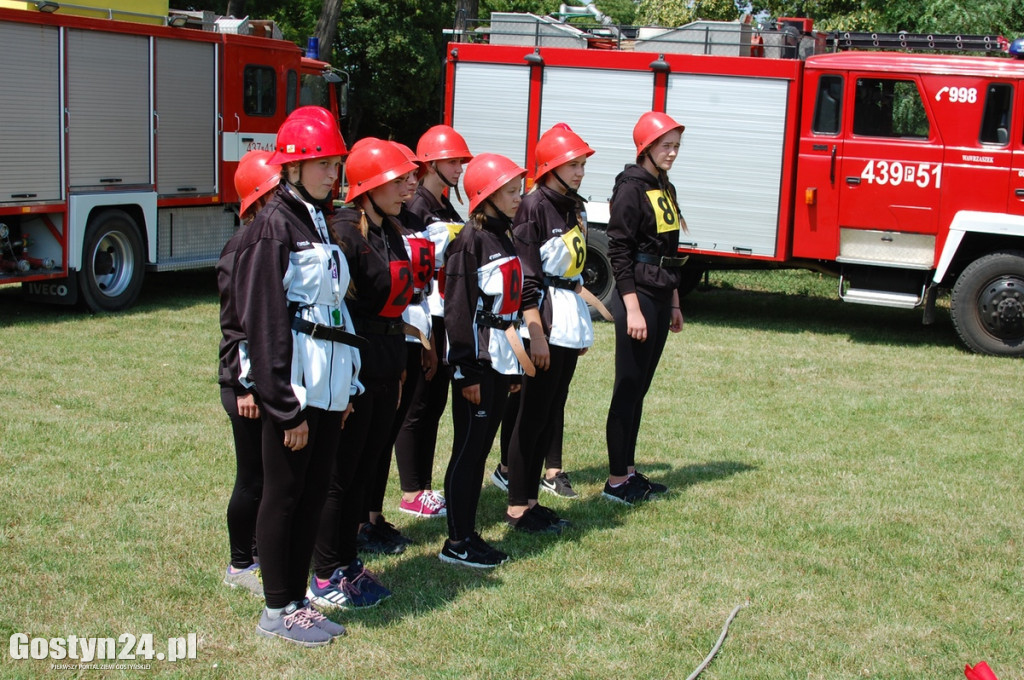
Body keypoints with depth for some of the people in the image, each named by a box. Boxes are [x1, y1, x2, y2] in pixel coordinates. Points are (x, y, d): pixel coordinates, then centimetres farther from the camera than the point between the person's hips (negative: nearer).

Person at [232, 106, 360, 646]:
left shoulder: (320, 222, 15)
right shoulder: (273, 227, -11)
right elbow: (264, 321, -16)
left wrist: (346, 387, 14)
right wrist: (286, 406, -17)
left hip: (329, 385, 8)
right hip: (295, 386, -8)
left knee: (314, 493, 12)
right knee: (284, 495, 2)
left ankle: (296, 598, 23)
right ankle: (278, 610, 14)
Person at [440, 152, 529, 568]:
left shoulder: (504, 237, 13)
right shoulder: (470, 241, -14)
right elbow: (458, 308, -17)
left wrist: (516, 357, 18)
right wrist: (467, 372, -18)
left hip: (501, 360, 9)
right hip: (476, 361, -8)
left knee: (480, 450, 12)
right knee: (468, 450, -2)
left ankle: (469, 535, 20)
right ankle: (457, 543, 7)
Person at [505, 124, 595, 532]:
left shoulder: (574, 207, 13)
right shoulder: (534, 207, -13)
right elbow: (526, 277, -17)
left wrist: (583, 327, 19)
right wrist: (536, 334, -21)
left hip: (570, 317, 9)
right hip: (543, 316, -9)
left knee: (552, 412, 11)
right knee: (533, 416, -4)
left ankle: (530, 499, 19)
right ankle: (517, 508, 4)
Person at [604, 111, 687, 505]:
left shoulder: (665, 189, 15)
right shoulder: (631, 188, -12)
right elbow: (619, 252, -17)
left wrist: (673, 305, 20)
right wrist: (632, 309, -21)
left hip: (660, 298, 9)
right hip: (637, 297, -9)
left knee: (640, 388, 13)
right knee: (628, 389, -4)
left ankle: (629, 471, 21)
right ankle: (616, 481, 3)